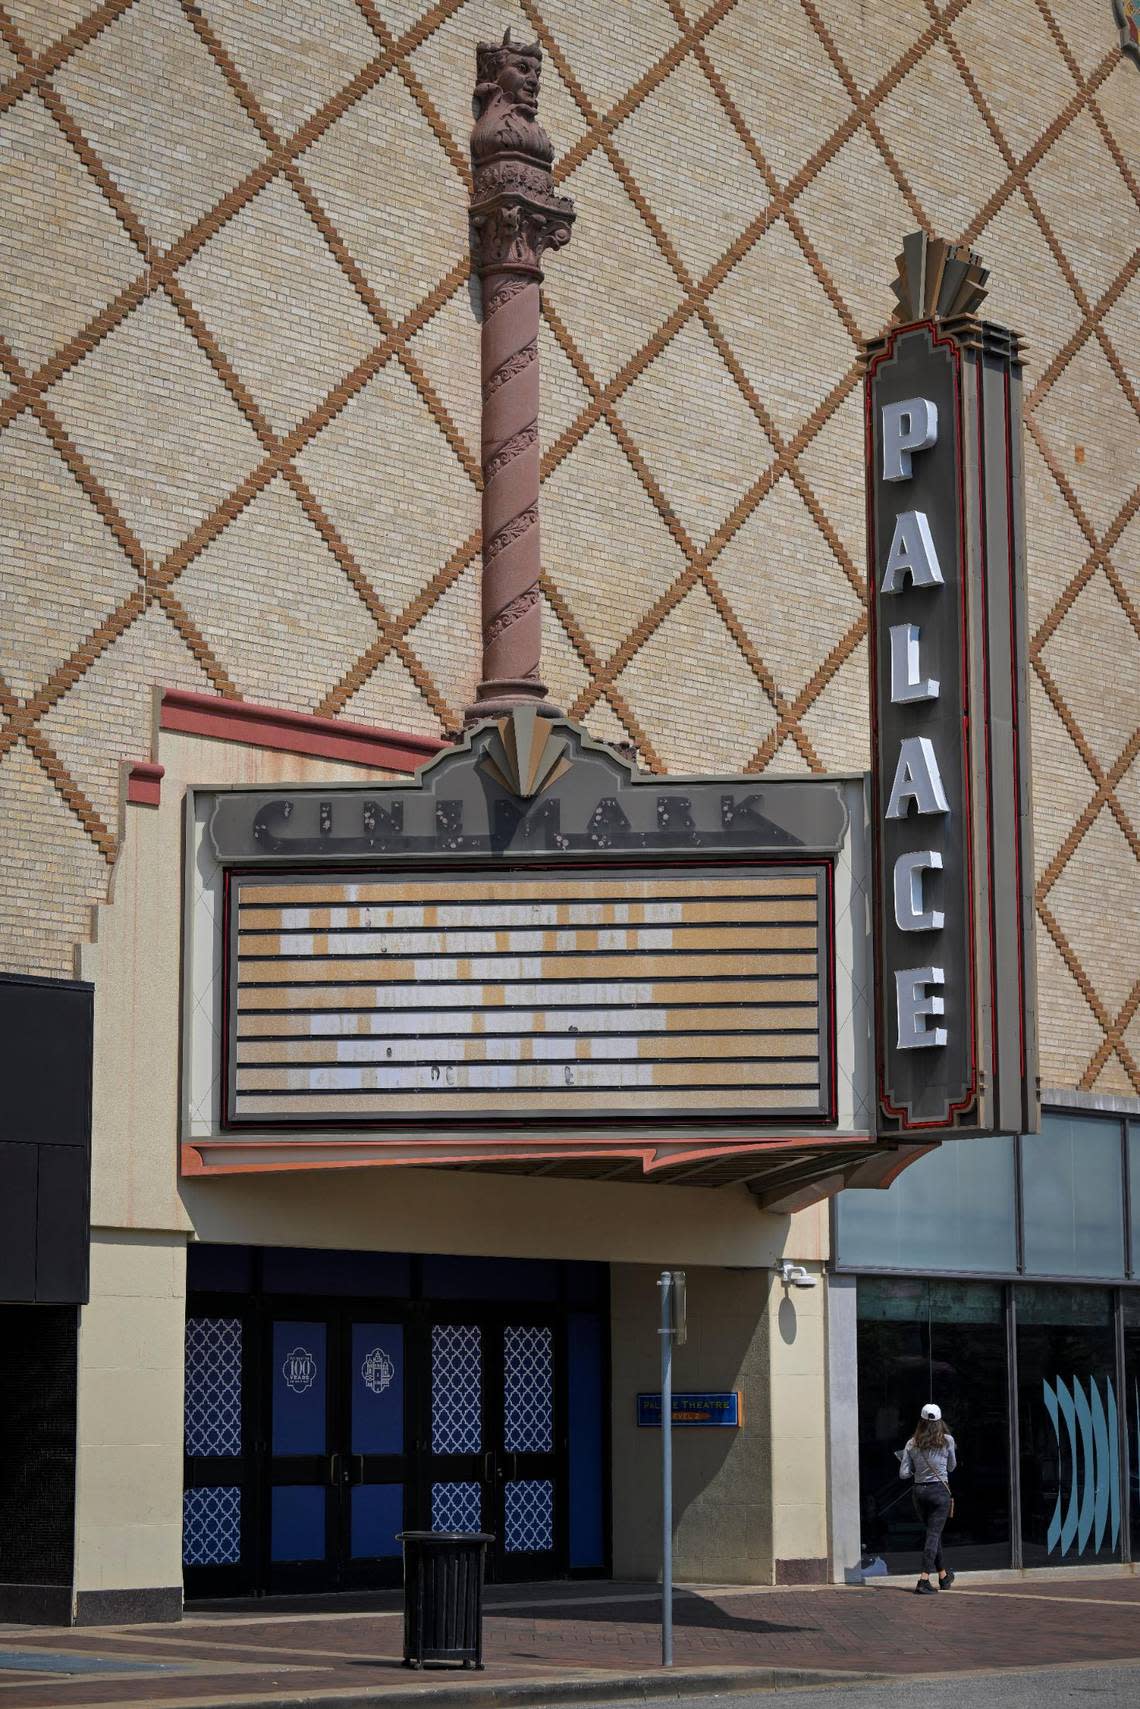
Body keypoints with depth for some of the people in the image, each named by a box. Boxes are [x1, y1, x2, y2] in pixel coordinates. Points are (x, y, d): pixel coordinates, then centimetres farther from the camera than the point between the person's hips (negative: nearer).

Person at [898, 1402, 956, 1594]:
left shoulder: (912, 1444, -1)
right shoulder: (947, 1441, -5)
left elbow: (903, 1473, -2)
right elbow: (952, 1466, 9)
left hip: (919, 1490, 3)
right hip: (939, 1490, -3)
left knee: (933, 1532, 18)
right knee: (934, 1534, -4)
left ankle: (943, 1576, 32)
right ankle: (924, 1579, -15)